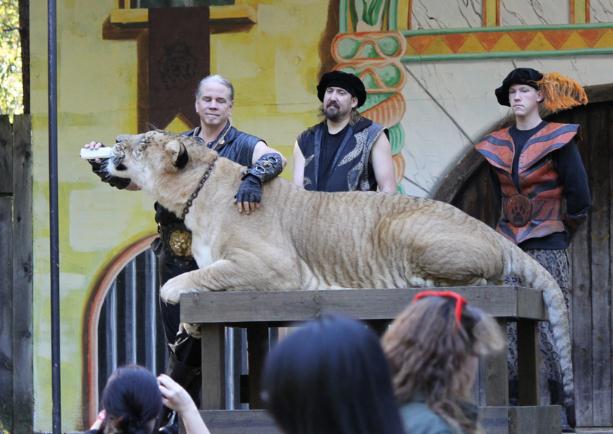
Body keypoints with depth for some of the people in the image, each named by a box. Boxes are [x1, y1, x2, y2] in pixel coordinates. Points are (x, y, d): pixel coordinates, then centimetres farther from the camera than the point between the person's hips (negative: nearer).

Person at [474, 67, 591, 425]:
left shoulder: (558, 140, -2)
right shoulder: (497, 145, 13)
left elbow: (579, 198, -3)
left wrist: (561, 232, 7)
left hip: (548, 248, -5)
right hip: (510, 247, 5)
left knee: (550, 329, -9)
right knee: (509, 329, -2)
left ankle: (563, 408, -7)